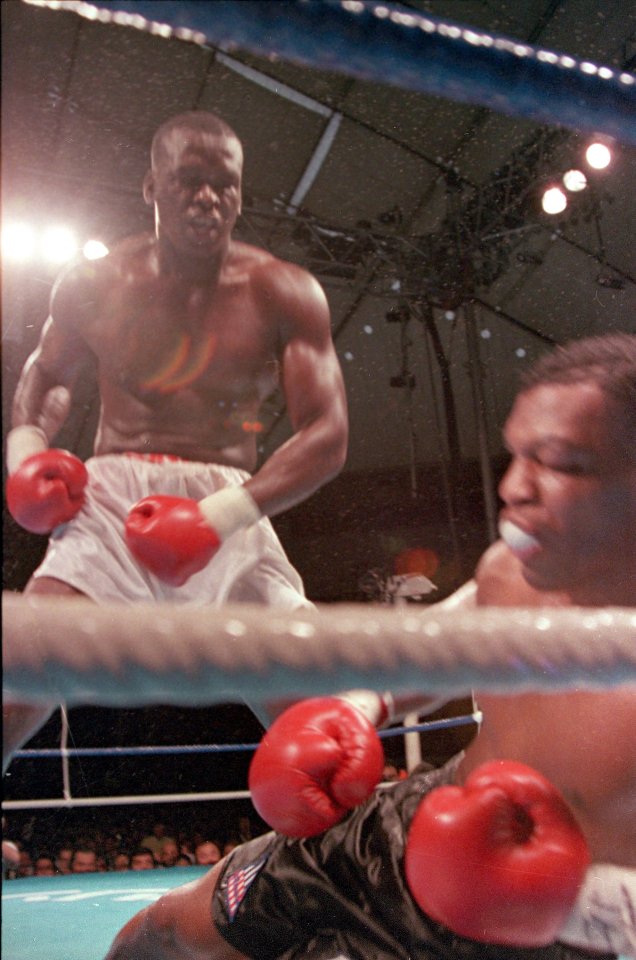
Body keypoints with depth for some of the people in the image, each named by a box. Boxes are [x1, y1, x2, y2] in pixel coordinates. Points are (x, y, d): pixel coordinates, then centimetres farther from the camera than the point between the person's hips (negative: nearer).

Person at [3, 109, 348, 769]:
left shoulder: (282, 294, 2)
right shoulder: (94, 286, 9)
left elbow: (327, 435, -5)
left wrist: (219, 516, -18)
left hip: (228, 506, 0)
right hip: (111, 496, 1)